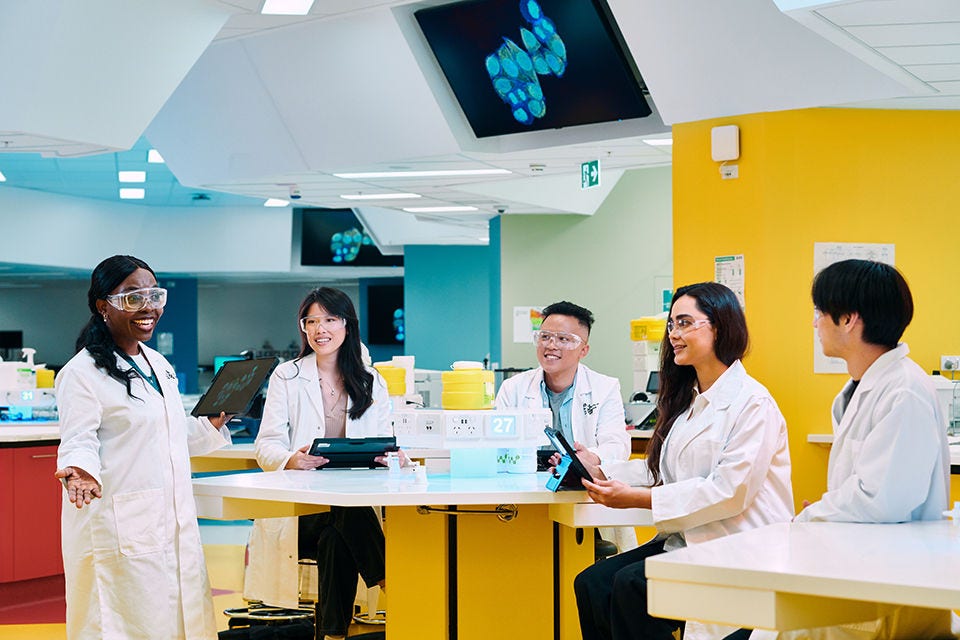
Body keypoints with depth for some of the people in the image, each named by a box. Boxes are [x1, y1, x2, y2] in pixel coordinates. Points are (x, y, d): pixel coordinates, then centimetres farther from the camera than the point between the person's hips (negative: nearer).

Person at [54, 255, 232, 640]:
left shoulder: (158, 364, 16)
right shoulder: (83, 373, -10)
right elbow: (78, 441, -14)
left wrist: (213, 425, 13)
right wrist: (79, 473, -33)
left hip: (173, 521, 8)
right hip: (119, 531, -8)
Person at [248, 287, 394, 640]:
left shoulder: (371, 382, 15)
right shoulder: (286, 376, 8)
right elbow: (266, 445, 0)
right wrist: (291, 460, -25)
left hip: (354, 502, 2)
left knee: (336, 539, -36)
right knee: (347, 518, -36)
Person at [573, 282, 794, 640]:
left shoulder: (753, 403, -11)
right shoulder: (687, 401, 18)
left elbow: (729, 492, -20)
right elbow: (661, 470, 18)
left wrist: (638, 498, -21)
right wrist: (603, 473, 1)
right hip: (687, 540, 8)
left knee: (631, 584, -28)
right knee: (592, 583, -13)